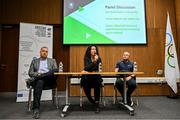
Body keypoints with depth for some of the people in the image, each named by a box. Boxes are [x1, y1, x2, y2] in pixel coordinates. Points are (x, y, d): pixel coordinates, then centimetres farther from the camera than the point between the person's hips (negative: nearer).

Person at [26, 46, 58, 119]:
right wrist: (38, 74, -10)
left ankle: (33, 80, -29)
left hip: (49, 80, 0)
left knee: (56, 70, -31)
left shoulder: (52, 61, 21)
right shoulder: (34, 61, 21)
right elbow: (30, 73, 11)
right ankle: (36, 109, -39)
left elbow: (55, 71, 8)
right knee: (39, 82, -38)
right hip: (39, 80, 0)